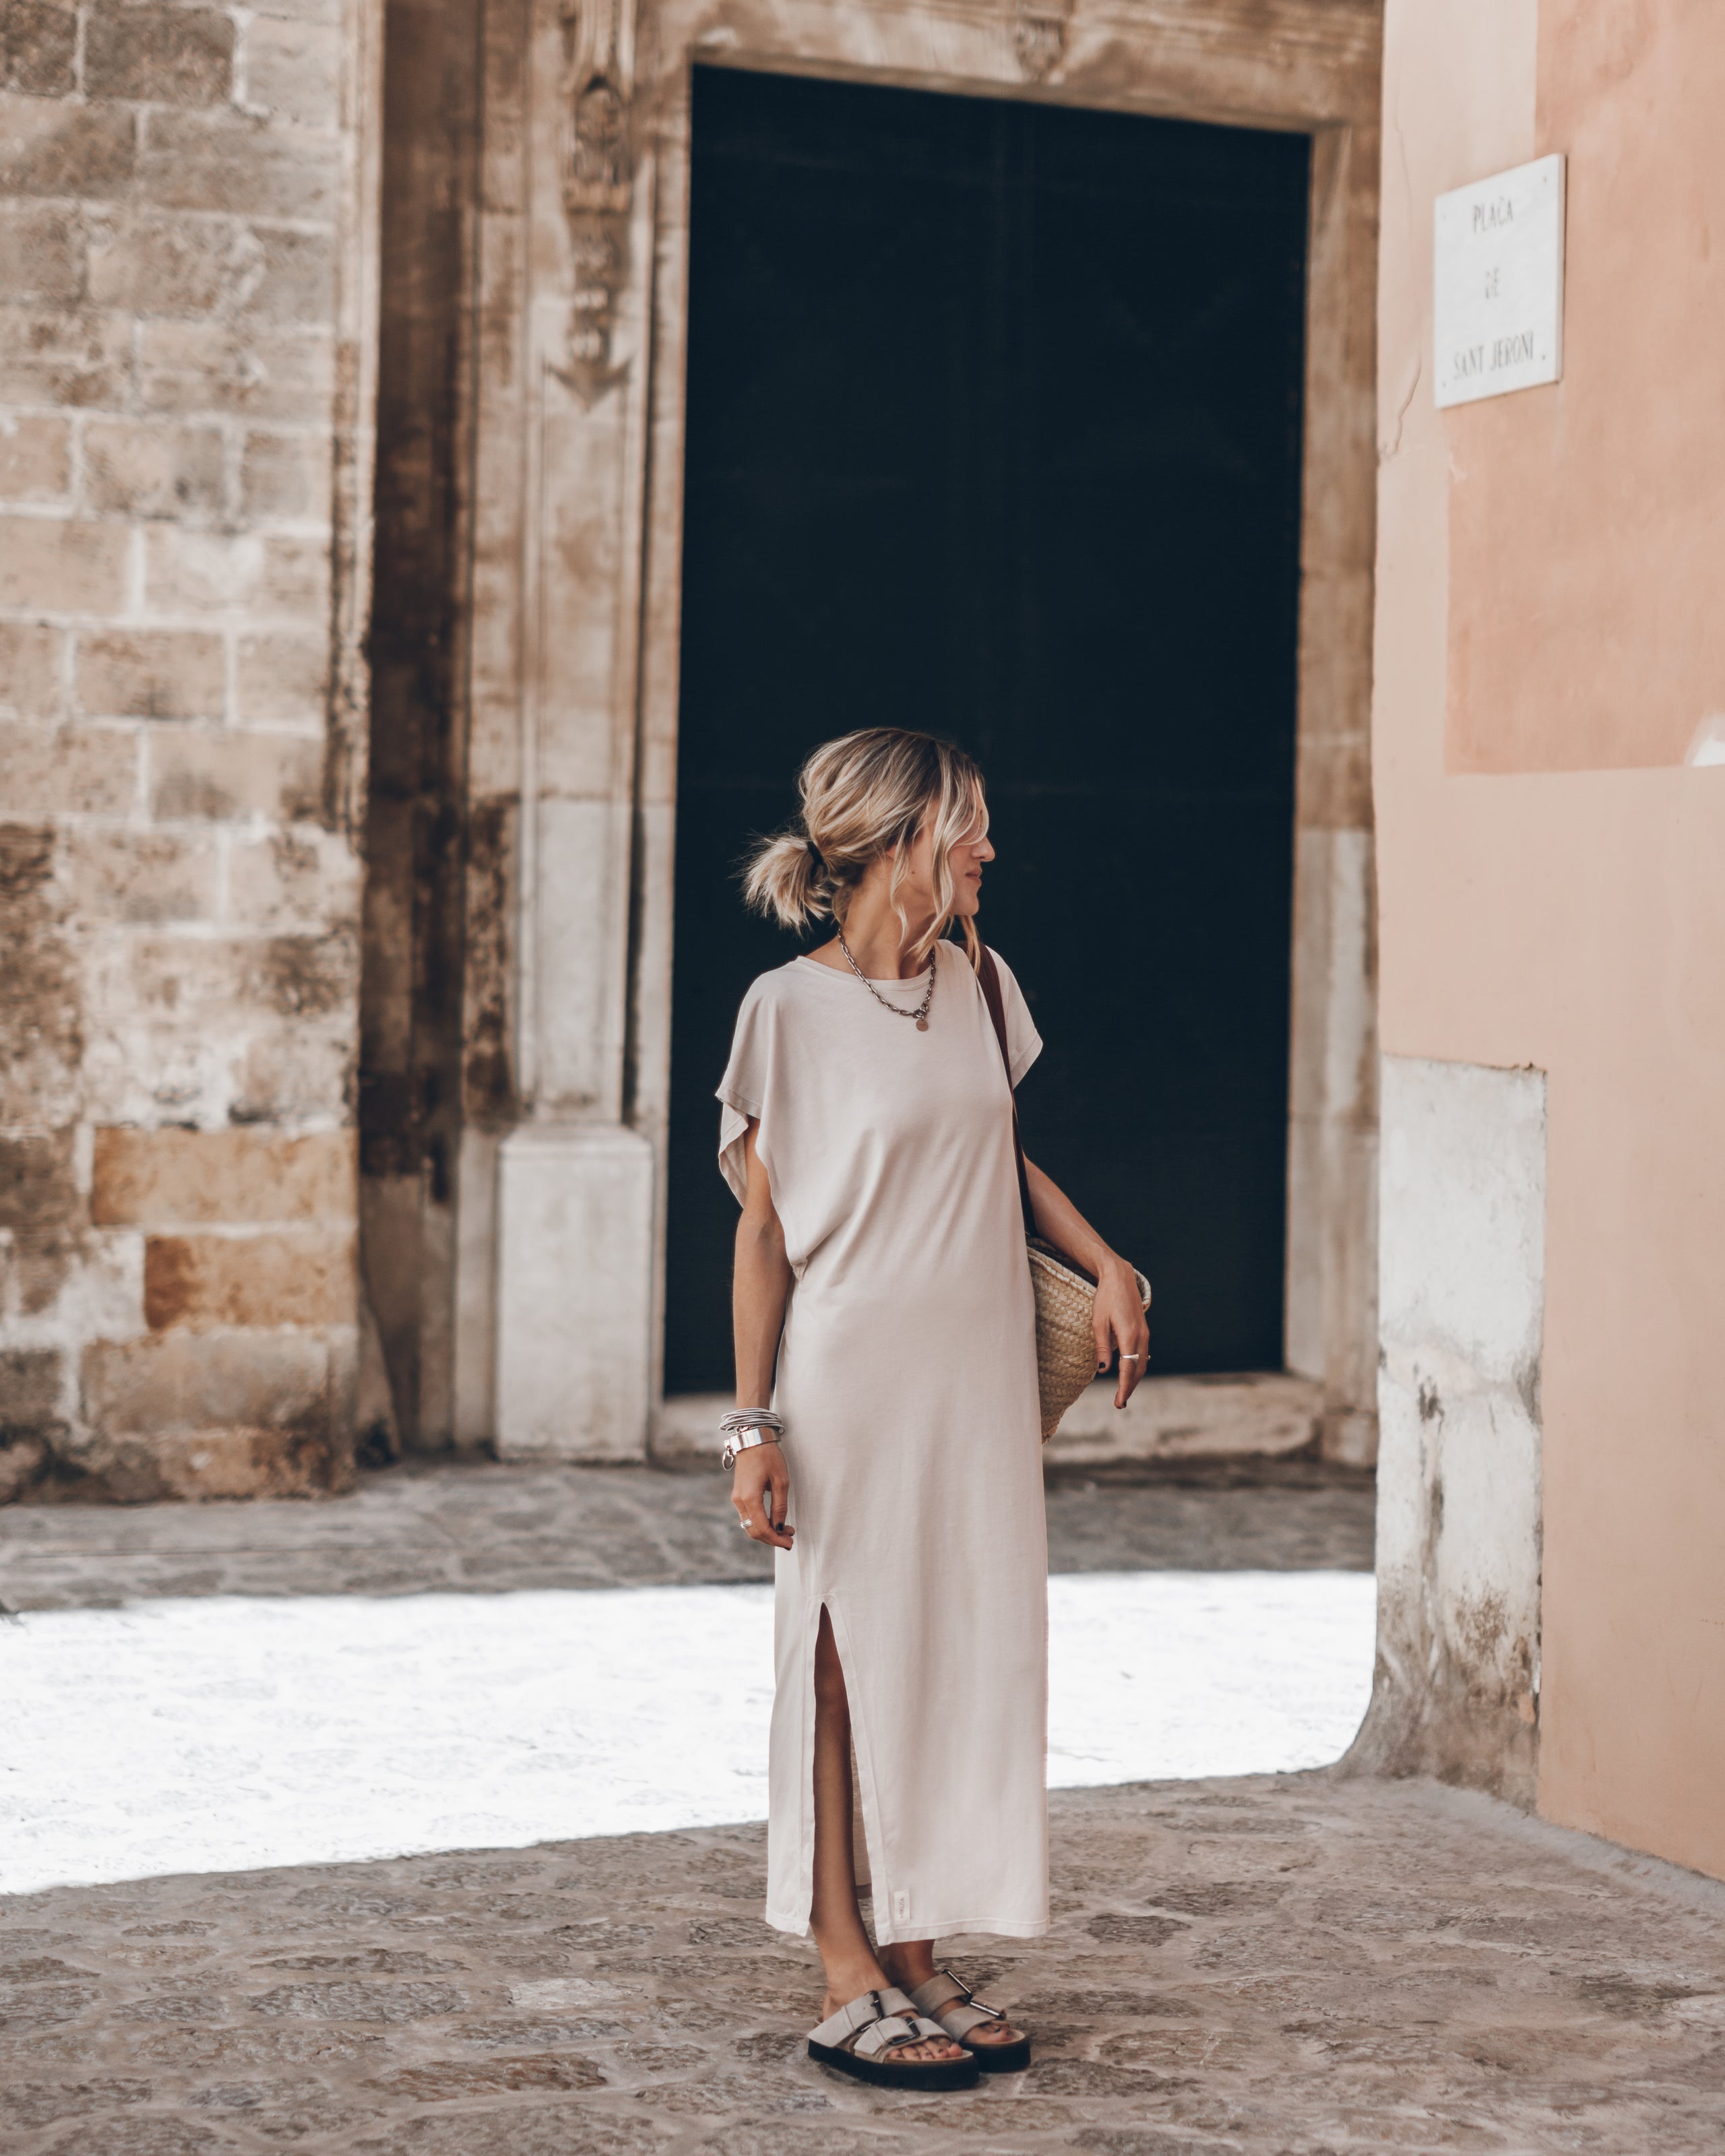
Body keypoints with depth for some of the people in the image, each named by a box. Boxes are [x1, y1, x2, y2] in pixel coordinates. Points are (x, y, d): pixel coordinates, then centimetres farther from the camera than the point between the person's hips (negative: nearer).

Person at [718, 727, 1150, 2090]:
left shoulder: (978, 983, 8)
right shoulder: (791, 1008, -9)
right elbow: (763, 1228, -7)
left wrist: (1107, 1266, 8)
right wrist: (753, 1426, -9)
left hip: (980, 1380, 6)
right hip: (851, 1387, -6)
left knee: (958, 1663, 8)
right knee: (848, 1670, 3)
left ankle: (918, 1961, 19)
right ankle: (850, 1988, 12)